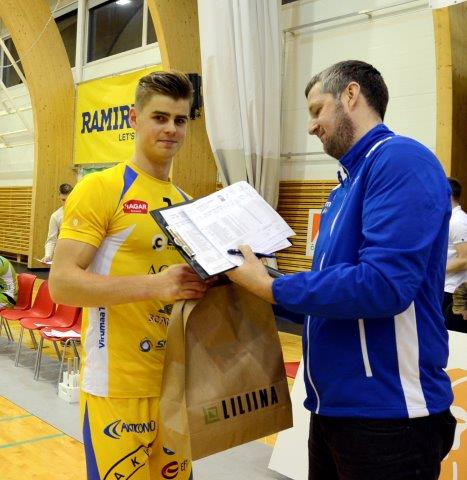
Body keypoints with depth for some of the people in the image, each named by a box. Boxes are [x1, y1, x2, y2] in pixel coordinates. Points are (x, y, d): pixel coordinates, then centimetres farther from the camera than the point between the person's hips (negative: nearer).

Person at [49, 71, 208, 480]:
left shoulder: (188, 203, 11)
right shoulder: (99, 189, -10)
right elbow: (62, 283, -18)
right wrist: (154, 283, -29)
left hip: (178, 379, 7)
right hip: (119, 385, -6)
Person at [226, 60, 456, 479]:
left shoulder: (400, 160, -15)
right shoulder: (349, 183, 13)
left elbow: (383, 285, -27)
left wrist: (271, 288, -17)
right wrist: (256, 278, 9)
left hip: (386, 413, -9)